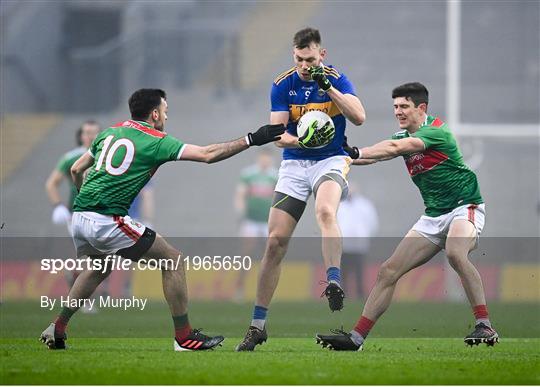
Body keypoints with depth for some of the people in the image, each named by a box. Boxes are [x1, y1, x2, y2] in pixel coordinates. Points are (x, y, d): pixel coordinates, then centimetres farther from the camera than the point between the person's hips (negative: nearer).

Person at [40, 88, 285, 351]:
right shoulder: (155, 141, -2)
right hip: (107, 221, -8)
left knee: (99, 268, 34)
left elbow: (76, 169, 22)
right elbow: (208, 155, -7)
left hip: (80, 218, 8)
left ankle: (57, 329, 28)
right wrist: (252, 139, -2)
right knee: (172, 260, 3)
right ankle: (184, 336, 3)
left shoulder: (109, 133, 17)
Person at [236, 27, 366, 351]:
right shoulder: (282, 85, -2)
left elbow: (359, 117, -16)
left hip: (331, 160, -2)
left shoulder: (337, 79, -3)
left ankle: (334, 282, -42)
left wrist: (329, 88, -26)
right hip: (295, 165, 2)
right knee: (275, 242, -4)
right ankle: (258, 325, 3)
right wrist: (300, 141, -29)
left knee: (325, 211, -37)